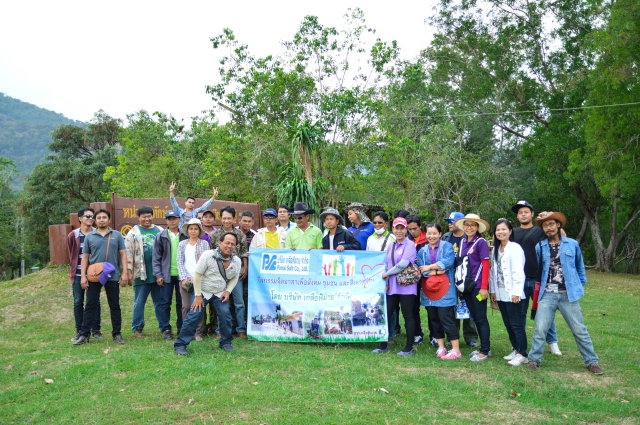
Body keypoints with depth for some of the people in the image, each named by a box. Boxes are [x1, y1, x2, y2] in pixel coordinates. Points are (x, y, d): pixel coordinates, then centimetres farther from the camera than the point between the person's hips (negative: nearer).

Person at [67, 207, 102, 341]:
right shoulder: (73, 236, 0)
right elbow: (71, 255, 10)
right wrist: (73, 270, 11)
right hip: (78, 274, 1)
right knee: (78, 302, 6)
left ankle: (96, 330, 11)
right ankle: (79, 331, 15)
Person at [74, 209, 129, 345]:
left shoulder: (117, 235, 4)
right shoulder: (89, 236, 5)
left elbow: (123, 254, 3)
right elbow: (85, 257, 6)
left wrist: (125, 273, -4)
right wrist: (83, 276, 0)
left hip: (112, 276, 0)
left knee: (114, 306, 7)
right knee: (90, 305, 5)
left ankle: (117, 334, 16)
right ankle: (84, 334, 13)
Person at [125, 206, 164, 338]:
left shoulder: (160, 231, 11)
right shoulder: (133, 233, 2)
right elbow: (128, 253, -2)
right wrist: (129, 271, -9)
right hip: (141, 274, -2)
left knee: (161, 302, 10)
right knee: (139, 303, 6)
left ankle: (164, 327, 17)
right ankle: (137, 328, 16)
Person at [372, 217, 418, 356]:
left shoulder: (410, 245, -7)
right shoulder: (391, 246, 14)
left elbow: (403, 264, -18)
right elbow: (386, 265, 14)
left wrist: (387, 274, -8)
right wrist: (386, 283, 3)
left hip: (406, 286, -6)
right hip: (392, 287, 7)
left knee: (408, 316, 2)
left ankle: (409, 348, 12)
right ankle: (384, 345, 18)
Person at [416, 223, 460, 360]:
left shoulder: (447, 246, -1)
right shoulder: (422, 251, 11)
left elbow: (448, 261, -19)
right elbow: (420, 270, -1)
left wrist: (429, 267, -12)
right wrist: (438, 271, -14)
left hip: (444, 290, -5)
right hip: (428, 290, 5)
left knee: (446, 318, -7)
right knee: (433, 319, 9)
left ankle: (456, 350, 2)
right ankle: (441, 347, 21)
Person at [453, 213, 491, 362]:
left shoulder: (481, 242, -9)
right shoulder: (463, 242, 10)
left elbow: (485, 265, -12)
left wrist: (484, 287, -16)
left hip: (478, 286, -7)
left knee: (481, 318, 0)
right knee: (474, 317, 14)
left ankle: (485, 351, 8)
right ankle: (484, 347, 25)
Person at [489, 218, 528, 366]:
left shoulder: (515, 248, -10)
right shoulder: (495, 249, 12)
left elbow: (518, 272, -15)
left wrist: (516, 292, -18)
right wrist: (493, 290, 11)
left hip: (512, 293, -7)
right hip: (500, 293, 7)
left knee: (516, 324, -3)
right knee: (508, 324, 13)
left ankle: (522, 354, 5)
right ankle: (515, 350, 24)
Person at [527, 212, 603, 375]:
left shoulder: (572, 244, 3)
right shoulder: (539, 247, 3)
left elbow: (580, 266, 15)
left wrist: (580, 286, 13)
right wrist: (537, 287, 10)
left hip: (569, 295, 0)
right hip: (547, 294, 0)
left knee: (579, 330, 8)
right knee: (540, 329, -3)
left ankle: (591, 361, 22)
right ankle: (534, 359, 10)